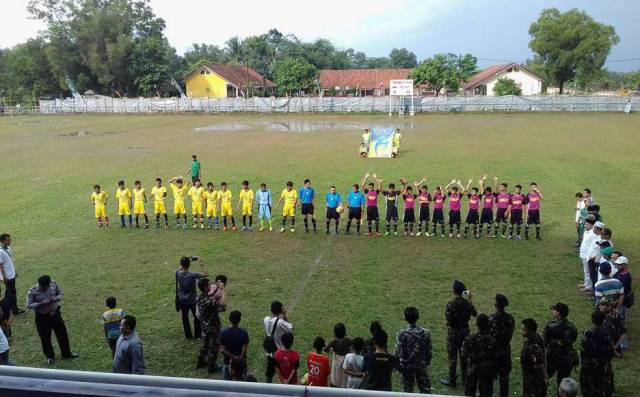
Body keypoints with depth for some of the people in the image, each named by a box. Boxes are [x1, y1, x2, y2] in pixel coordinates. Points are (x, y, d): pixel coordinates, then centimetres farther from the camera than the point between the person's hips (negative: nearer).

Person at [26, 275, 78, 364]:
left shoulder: (54, 285, -12)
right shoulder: (32, 291, -19)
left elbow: (61, 295, -1)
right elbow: (29, 305, -15)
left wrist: (54, 299, -22)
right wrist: (41, 304, -30)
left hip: (55, 314, 3)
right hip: (42, 317, -3)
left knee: (62, 333, 14)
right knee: (45, 337, 12)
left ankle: (66, 353, 35)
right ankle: (50, 356, 35)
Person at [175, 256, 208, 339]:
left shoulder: (178, 273, -17)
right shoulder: (193, 275, -30)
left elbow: (180, 269, 8)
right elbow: (206, 274, -22)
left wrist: (190, 259, 2)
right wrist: (201, 263, -18)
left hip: (182, 301, 3)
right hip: (192, 300, -3)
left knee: (185, 317, 22)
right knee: (197, 317, 19)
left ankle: (188, 335, 33)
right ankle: (198, 335, 30)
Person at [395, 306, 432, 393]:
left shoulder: (401, 334, -20)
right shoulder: (425, 332, -14)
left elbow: (398, 352, -15)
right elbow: (429, 351, -5)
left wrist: (398, 365, 1)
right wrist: (427, 362, 13)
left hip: (406, 366, -1)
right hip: (421, 365, 1)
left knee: (408, 389, 16)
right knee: (425, 388, 14)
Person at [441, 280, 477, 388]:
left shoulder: (451, 304, -21)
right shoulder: (466, 302, -6)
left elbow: (449, 320, -23)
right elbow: (474, 314, 10)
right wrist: (470, 300, 15)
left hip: (453, 332, -5)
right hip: (465, 330, 5)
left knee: (452, 356, 7)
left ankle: (452, 380, 15)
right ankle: (465, 378, 27)